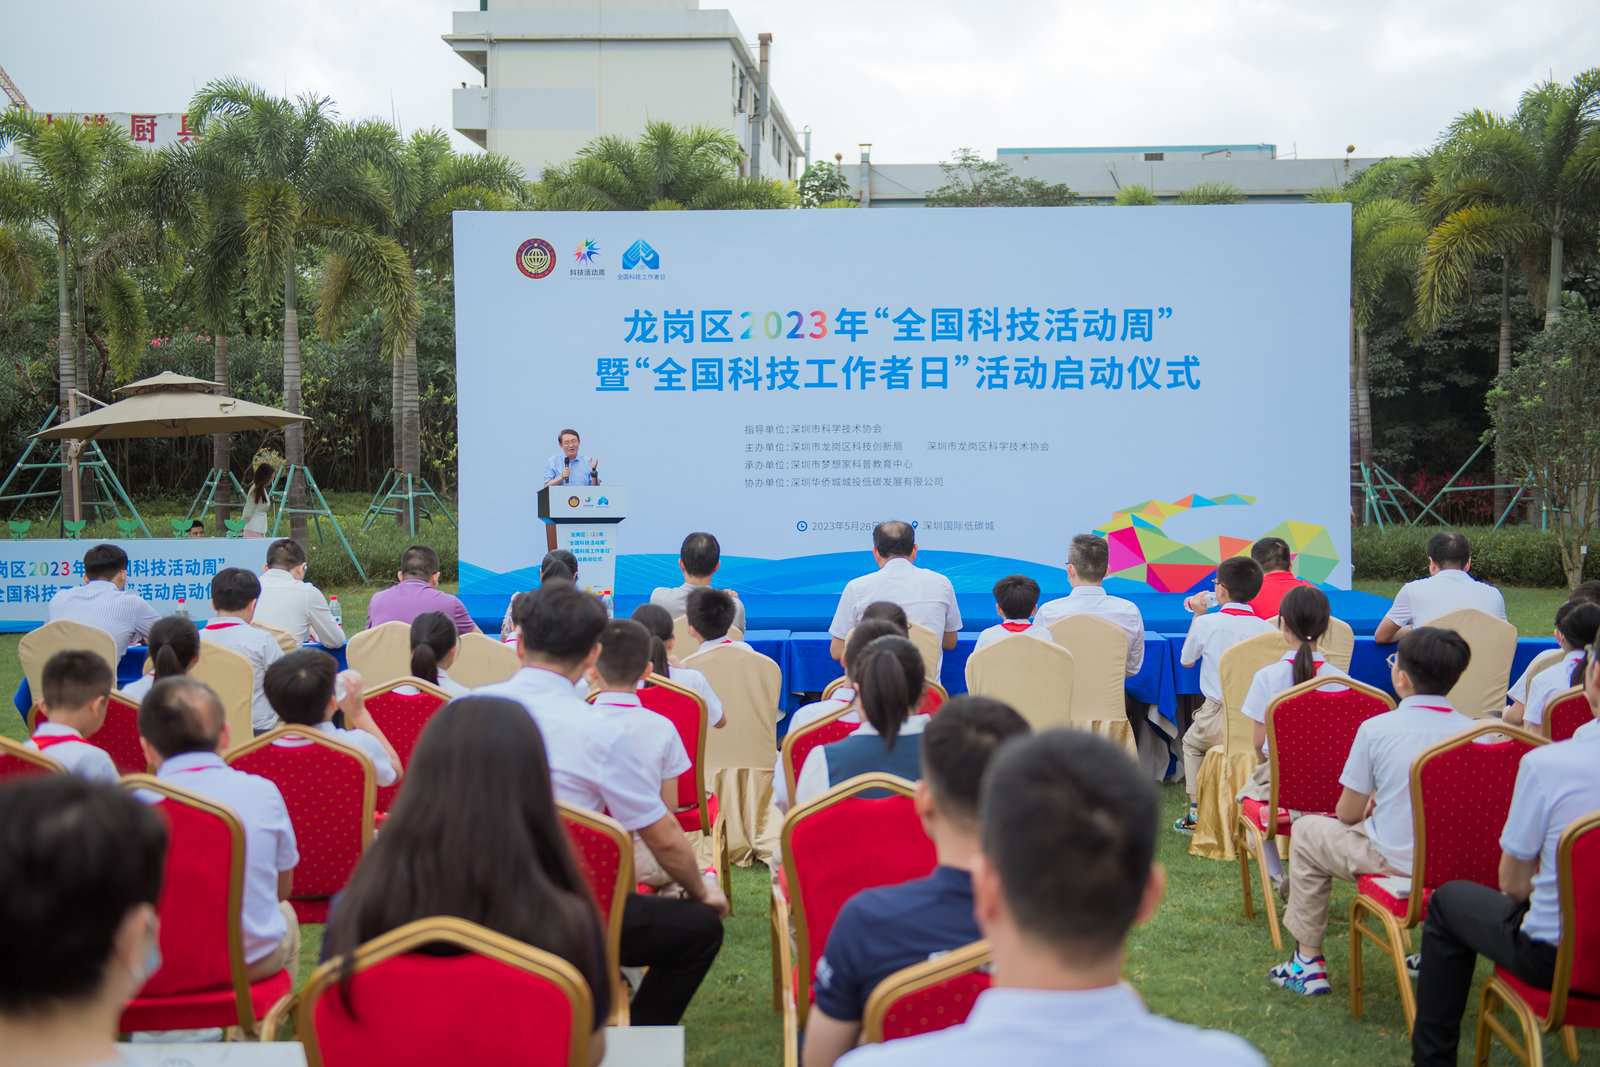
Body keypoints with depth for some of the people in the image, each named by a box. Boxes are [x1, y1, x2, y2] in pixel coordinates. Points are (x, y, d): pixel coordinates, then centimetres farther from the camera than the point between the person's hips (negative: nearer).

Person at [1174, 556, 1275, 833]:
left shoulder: (1206, 623, -9)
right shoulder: (1266, 629, -6)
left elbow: (1186, 660, 10)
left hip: (1219, 720, -1)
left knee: (1192, 743, 28)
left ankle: (1196, 812, 22)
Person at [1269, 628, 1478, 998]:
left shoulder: (1376, 728, -15)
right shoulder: (1473, 730, -5)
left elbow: (1348, 814, -7)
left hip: (1395, 862, -5)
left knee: (1306, 831, 18)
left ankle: (1308, 961, 21)